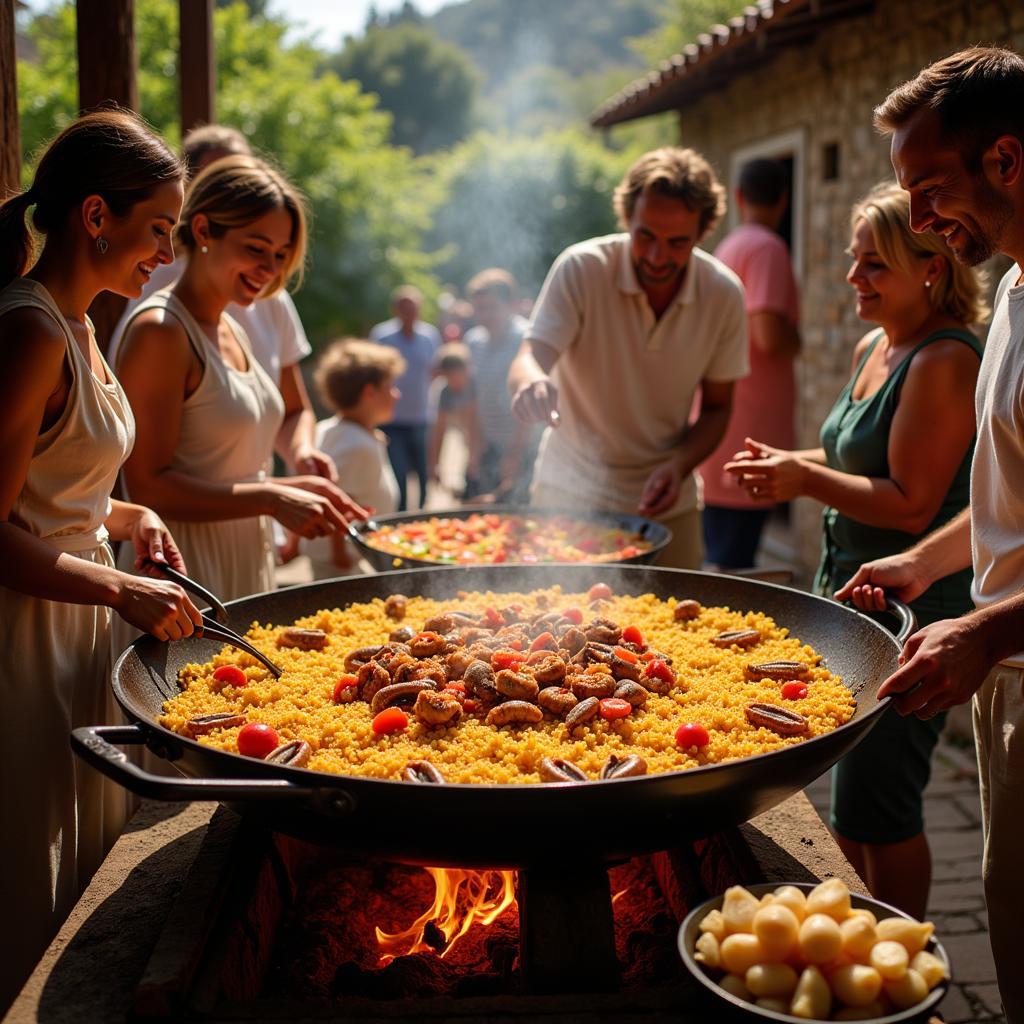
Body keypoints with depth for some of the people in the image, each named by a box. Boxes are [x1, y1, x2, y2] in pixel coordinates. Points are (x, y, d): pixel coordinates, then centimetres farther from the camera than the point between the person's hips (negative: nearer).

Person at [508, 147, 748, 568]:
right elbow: (529, 357, -24)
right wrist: (530, 381, -48)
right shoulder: (580, 269, -16)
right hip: (573, 494, -2)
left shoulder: (724, 293, -8)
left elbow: (716, 406, 2)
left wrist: (679, 465, -16)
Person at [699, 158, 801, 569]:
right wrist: (797, 340, -1)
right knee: (732, 568, -7)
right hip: (747, 434, -9)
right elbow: (770, 335, -20)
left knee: (719, 561, 16)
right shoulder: (767, 247, -9)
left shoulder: (725, 248, 18)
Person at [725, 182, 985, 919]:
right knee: (852, 792, 19)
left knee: (876, 803, 0)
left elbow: (912, 503, -23)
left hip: (913, 606, -9)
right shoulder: (873, 347, 10)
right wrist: (792, 468, 4)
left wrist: (807, 478, -19)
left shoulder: (945, 361, -19)